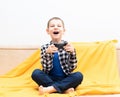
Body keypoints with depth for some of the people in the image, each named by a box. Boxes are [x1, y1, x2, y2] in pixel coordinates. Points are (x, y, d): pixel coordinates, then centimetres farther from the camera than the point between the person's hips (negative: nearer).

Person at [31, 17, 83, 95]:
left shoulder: (68, 46, -2)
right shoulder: (45, 47, -2)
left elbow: (72, 68, -7)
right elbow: (46, 69, -11)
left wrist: (72, 52, -23)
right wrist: (47, 53, -26)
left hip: (65, 79, 0)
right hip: (50, 79, 0)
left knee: (79, 75, -26)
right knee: (35, 73, -24)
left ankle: (50, 89, -27)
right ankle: (64, 89, -24)